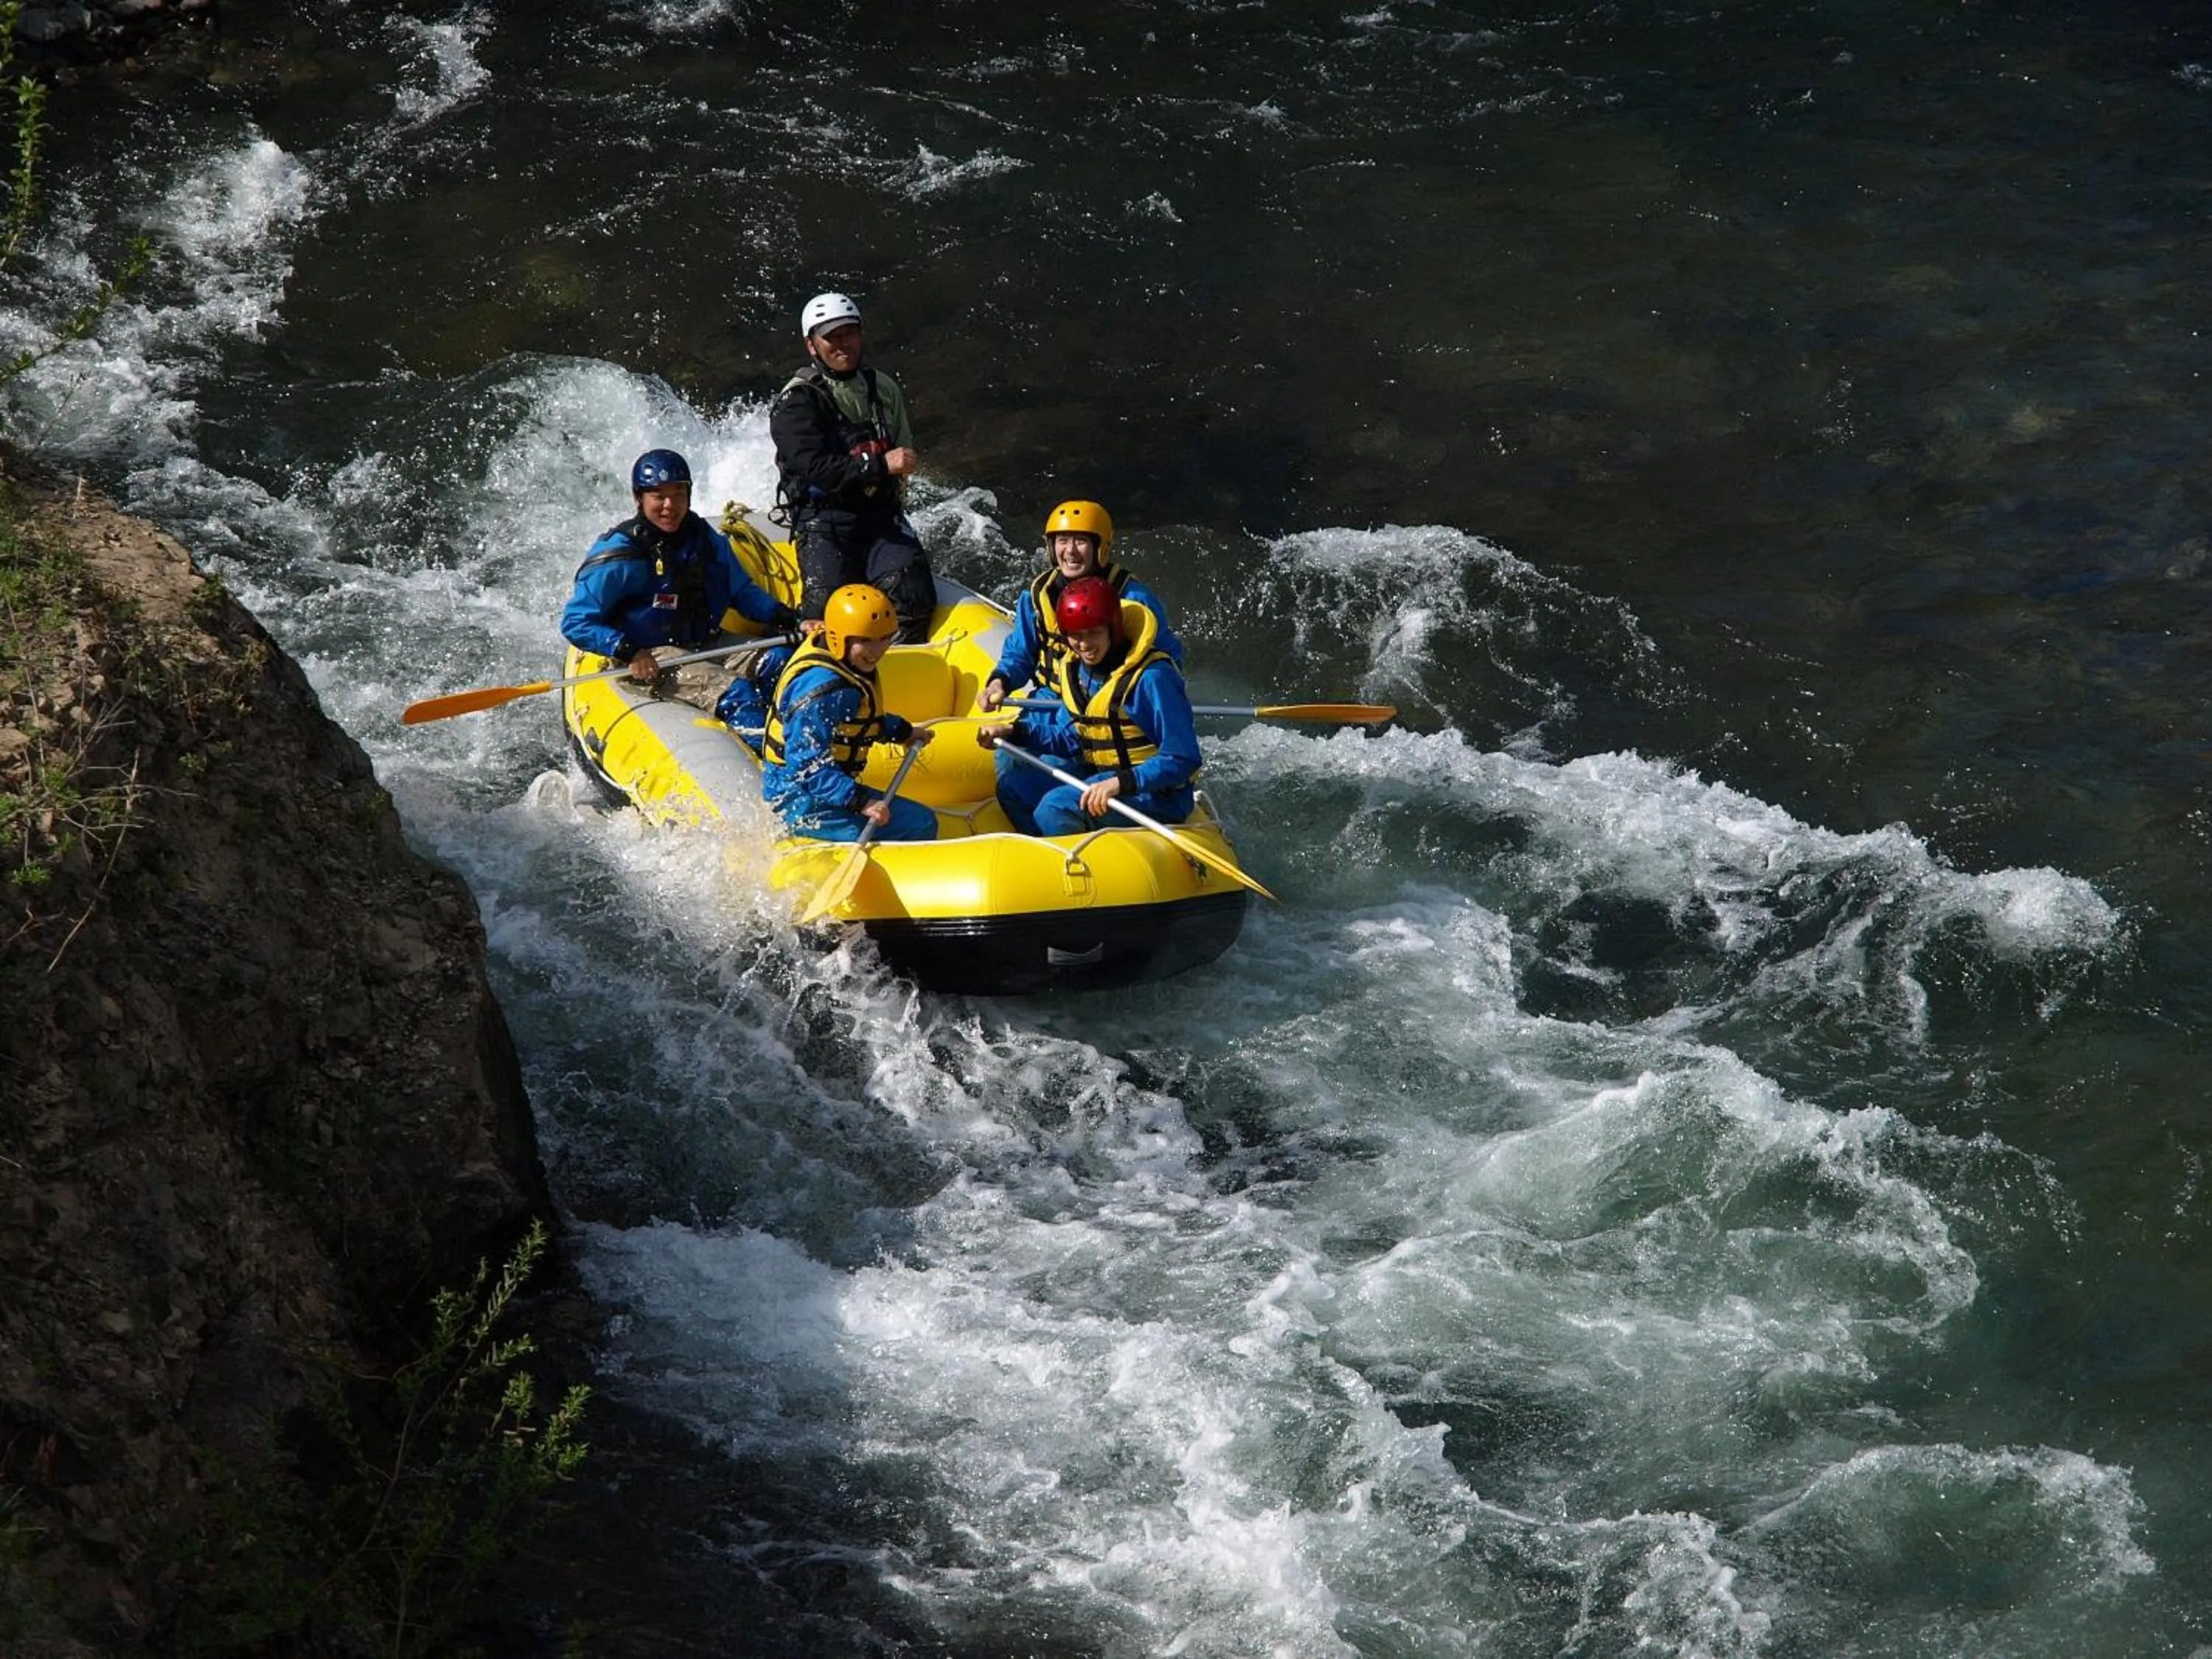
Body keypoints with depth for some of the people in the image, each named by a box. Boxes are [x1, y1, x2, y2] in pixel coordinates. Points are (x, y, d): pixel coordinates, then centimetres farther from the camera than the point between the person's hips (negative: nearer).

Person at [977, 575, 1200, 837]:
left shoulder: (1152, 677, -22)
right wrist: (1014, 732, 3)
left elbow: (1182, 761, -24)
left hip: (1156, 796, -9)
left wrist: (1120, 783, -36)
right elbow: (1072, 740, 15)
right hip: (1100, 777, 9)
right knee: (1014, 785, 5)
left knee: (1056, 808, -26)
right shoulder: (1074, 669, 3)